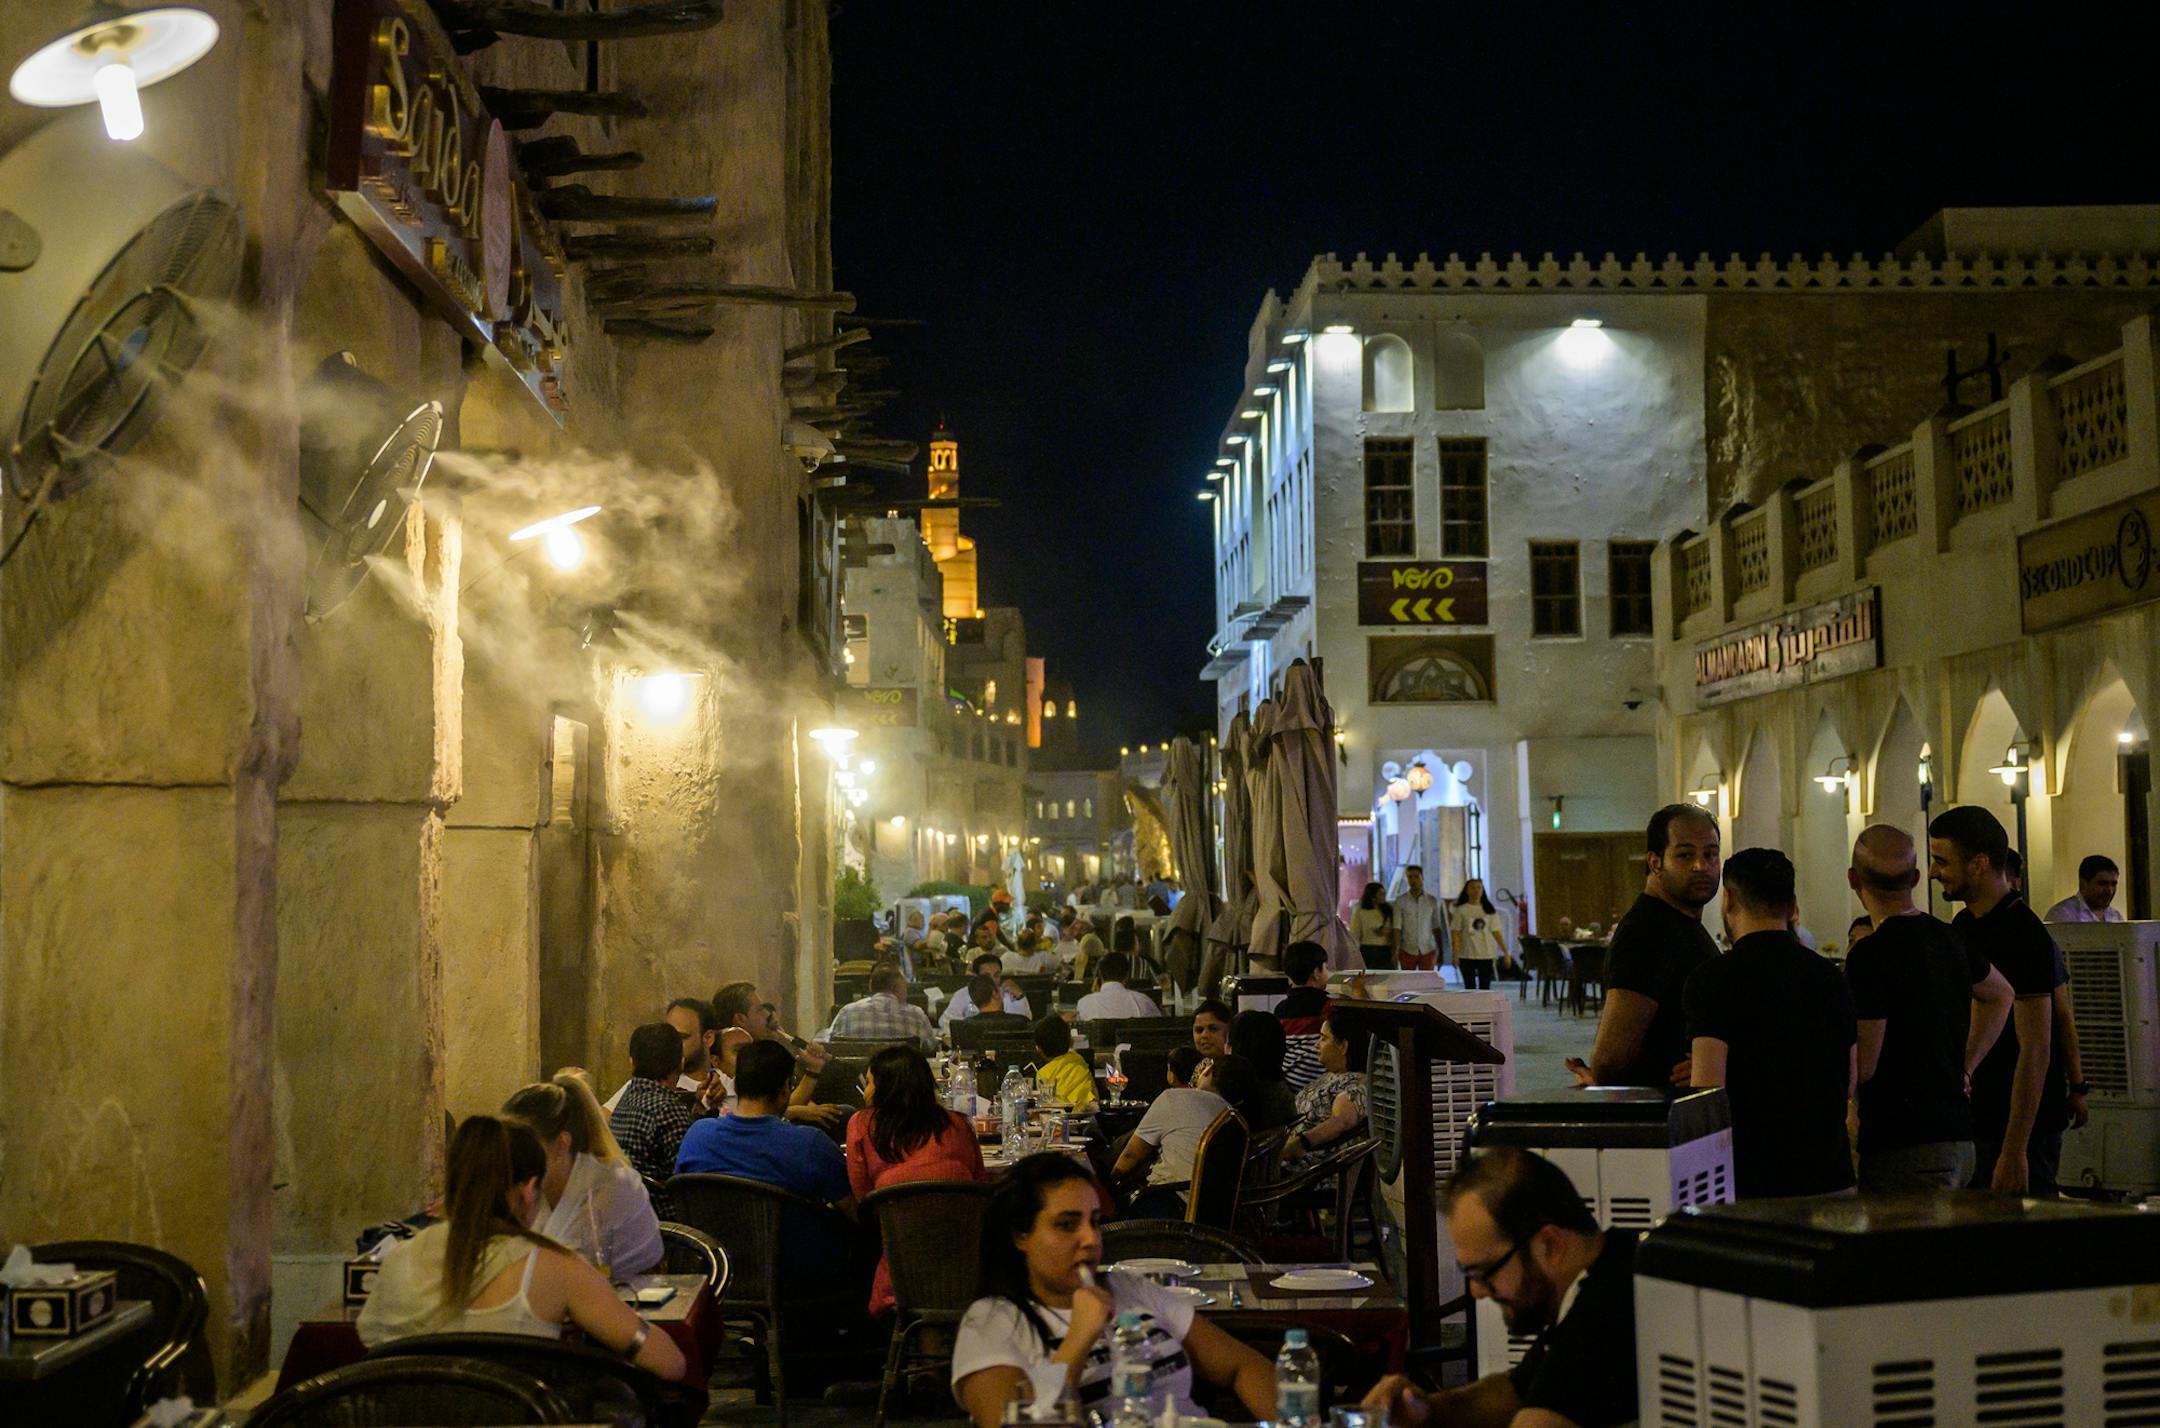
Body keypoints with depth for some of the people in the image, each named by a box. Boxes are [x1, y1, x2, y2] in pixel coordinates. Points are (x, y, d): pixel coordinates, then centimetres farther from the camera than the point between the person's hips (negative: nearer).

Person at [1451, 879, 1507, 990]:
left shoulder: (1489, 910, 8)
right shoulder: (1461, 910, 1)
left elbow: (1496, 933, 9)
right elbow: (1455, 933, -2)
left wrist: (1505, 952, 5)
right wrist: (1455, 954, -10)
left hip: (1487, 955, 2)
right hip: (1467, 955, -2)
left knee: (1485, 988, 1)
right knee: (1470, 988, -1)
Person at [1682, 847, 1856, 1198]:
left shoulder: (1715, 978, -10)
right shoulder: (1830, 977, 10)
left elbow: (1708, 1092, -16)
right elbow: (1849, 1085, 17)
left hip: (1748, 1181, -6)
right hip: (1829, 1176, 6)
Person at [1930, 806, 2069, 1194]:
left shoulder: (2024, 937, -17)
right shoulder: (1963, 925, 11)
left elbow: (2035, 1052, -20)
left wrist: (2014, 1150, -23)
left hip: (2022, 1129, -9)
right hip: (1971, 1124, 9)